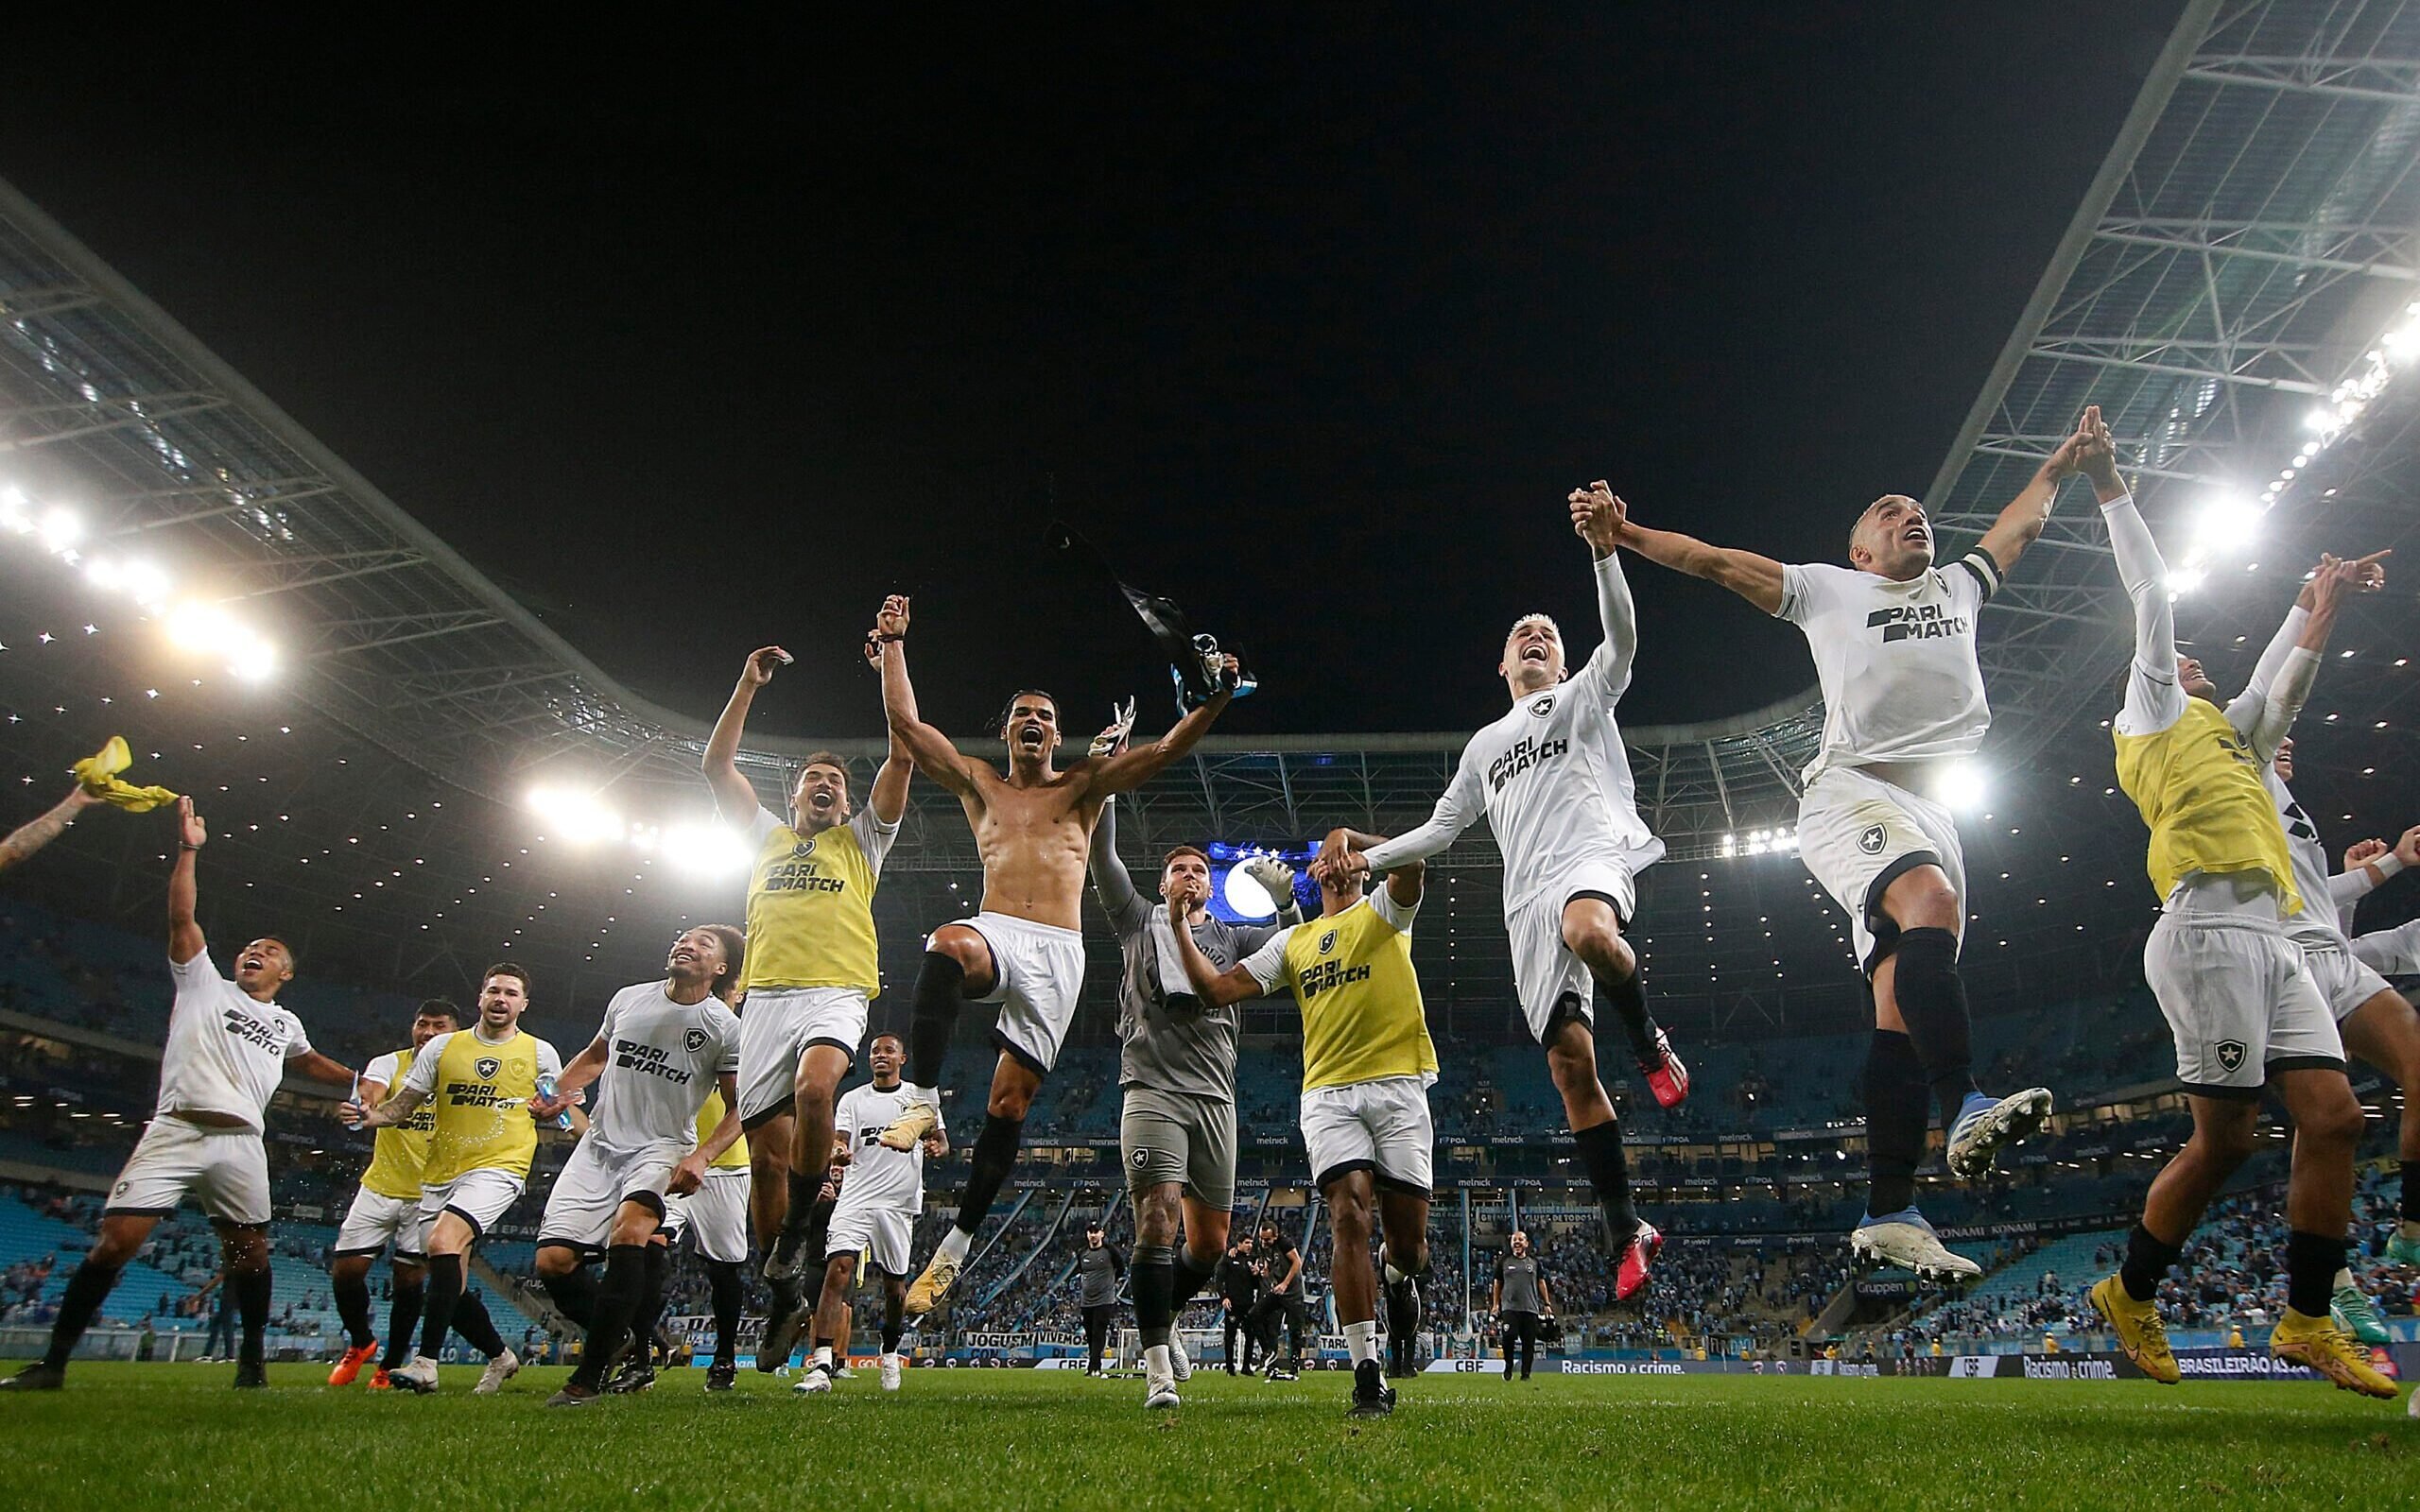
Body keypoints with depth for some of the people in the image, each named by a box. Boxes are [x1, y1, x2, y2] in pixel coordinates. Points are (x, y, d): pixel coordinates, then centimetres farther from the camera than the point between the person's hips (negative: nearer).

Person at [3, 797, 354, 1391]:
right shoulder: (205, 982, 14)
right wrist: (188, 850, -2)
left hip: (240, 1143, 3)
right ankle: (53, 1361, 2)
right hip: (175, 1130, -2)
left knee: (250, 1253, 0)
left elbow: (308, 1062, 43)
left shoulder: (286, 1024, 23)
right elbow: (181, 918, 4)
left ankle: (252, 1357, 15)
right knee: (116, 1240, -11)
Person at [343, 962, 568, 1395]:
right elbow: (402, 1104, 9)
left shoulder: (540, 1054, 5)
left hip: (498, 1168, -4)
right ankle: (500, 1356, 29)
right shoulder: (442, 1047, 9)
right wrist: (371, 1116, -12)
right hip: (439, 1175, 4)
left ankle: (425, 1362, -24)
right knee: (450, 1285, 6)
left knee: (443, 1242, -28)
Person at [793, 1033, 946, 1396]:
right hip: (855, 1199, 0)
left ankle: (890, 1354, 30)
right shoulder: (853, 1099, 11)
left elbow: (942, 1141, 9)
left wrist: (935, 1148, -16)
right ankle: (822, 1367, -22)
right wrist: (837, 1155, -23)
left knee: (894, 1283, 6)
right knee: (838, 1269, -18)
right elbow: (839, 1142, 1)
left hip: (899, 1203, 0)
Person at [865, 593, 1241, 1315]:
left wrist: (1217, 698, -8)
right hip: (995, 934, 0)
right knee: (946, 946, -39)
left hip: (1058, 953, 0)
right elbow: (905, 722, 13)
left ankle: (955, 1247, 8)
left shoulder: (1084, 785, 15)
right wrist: (893, 643, 11)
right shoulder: (978, 783, 19)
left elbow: (1168, 748, 5)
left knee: (1008, 1104, -3)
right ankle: (922, 1098, -32)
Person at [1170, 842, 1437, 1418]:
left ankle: (1402, 1283, 37)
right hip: (1327, 1093, 2)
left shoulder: (1384, 911, 11)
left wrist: (1347, 837, -17)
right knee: (1349, 1215, -15)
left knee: (1407, 1237, 0)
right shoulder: (1293, 941, 22)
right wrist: (1180, 926, 10)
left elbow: (1409, 862, -12)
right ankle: (1369, 1377, -10)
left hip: (1397, 1084, -2)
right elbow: (1217, 989, 16)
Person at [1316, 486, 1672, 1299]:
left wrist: (1604, 548, -18)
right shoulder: (1484, 746, 30)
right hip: (1529, 900, 4)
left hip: (1596, 854, -4)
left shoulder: (1584, 697, 18)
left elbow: (1622, 636, -2)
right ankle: (1628, 1231, 3)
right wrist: (1367, 856, 17)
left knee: (1587, 929, -42)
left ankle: (1648, 1041, -11)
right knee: (1569, 1061, -6)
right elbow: (1442, 828, 31)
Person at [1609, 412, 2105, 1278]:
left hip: (1929, 807, 5)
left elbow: (2022, 522, 46)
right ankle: (1965, 1107, -41)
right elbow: (1712, 561, 13)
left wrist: (2066, 458, 55)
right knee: (1932, 907, -35)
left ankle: (1887, 1214, -6)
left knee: (1901, 1005, -3)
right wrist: (1622, 534, 7)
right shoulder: (1828, 588, 15)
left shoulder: (1958, 587, 29)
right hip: (1852, 791, -5)